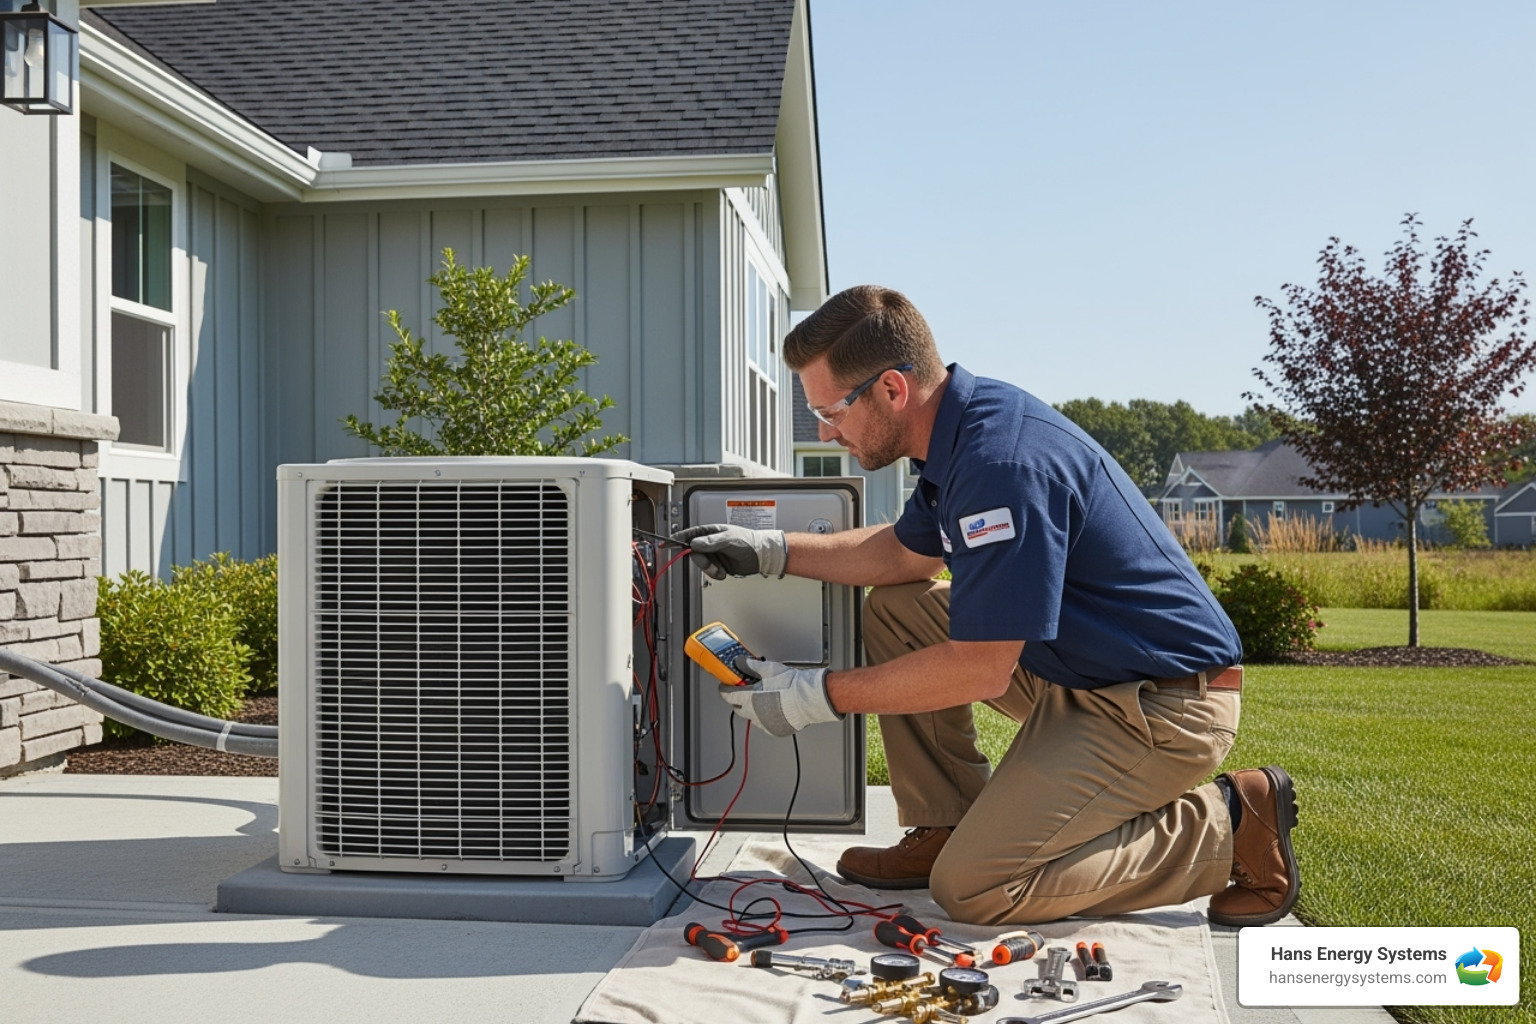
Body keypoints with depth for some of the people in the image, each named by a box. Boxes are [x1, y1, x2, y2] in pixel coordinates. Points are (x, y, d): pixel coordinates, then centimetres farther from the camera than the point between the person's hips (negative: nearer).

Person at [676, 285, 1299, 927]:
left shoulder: (1002, 462, -27)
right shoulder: (963, 430, 4)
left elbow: (980, 671, -26)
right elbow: (906, 554, 21)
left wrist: (813, 695, -17)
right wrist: (772, 550, 13)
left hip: (1167, 706, -10)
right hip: (1078, 670, 10)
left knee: (972, 888, -12)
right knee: (894, 610, 9)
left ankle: (1227, 825, -1)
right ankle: (945, 828, 11)